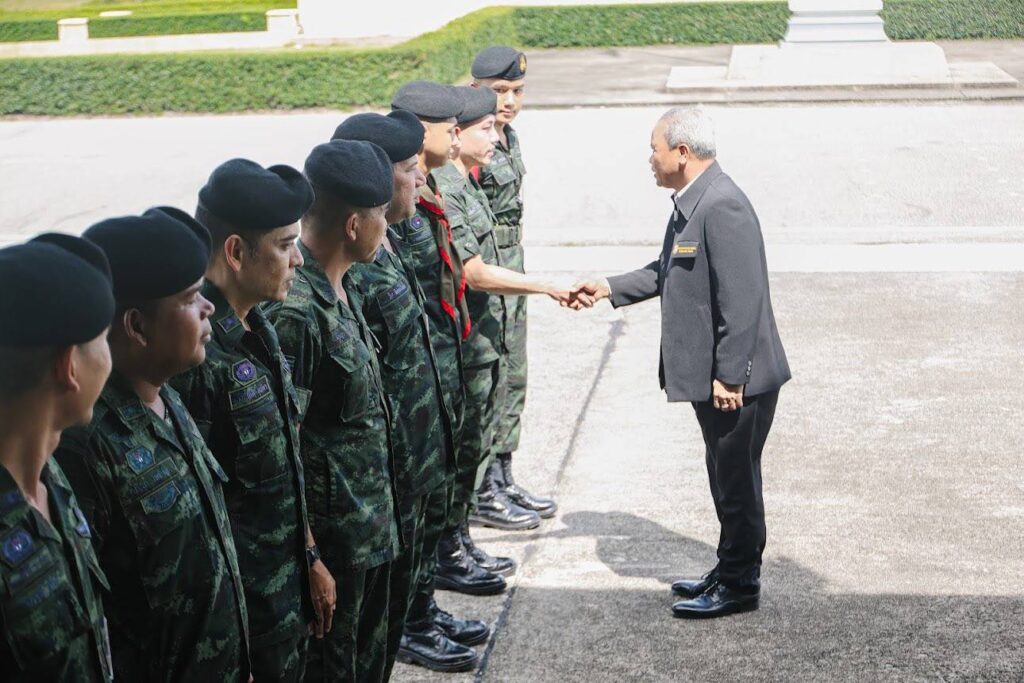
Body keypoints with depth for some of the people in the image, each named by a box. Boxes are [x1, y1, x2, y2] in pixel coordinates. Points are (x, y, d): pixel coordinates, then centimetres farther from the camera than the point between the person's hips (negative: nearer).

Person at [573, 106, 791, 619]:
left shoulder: (723, 207, -22)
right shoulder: (690, 203, 10)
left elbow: (741, 299, -25)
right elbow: (668, 271, 23)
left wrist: (729, 376, -23)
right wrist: (610, 289, 18)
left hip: (737, 379, -10)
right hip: (709, 374, 10)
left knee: (736, 479, 2)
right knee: (726, 476, 19)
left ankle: (739, 585, 14)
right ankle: (731, 570, 32)